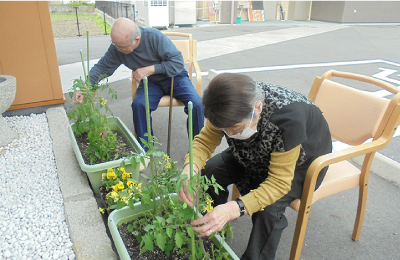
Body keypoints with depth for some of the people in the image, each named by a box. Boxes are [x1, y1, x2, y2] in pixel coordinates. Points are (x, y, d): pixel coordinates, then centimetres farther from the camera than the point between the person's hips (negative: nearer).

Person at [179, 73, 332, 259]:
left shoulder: (288, 117, -41)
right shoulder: (231, 105, -27)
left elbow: (280, 182, -36)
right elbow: (205, 141, -18)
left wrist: (234, 209, -50)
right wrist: (190, 168, -40)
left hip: (300, 163, -4)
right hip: (256, 155, 5)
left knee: (270, 208, -29)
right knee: (209, 171, -15)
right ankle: (213, 236, 10)